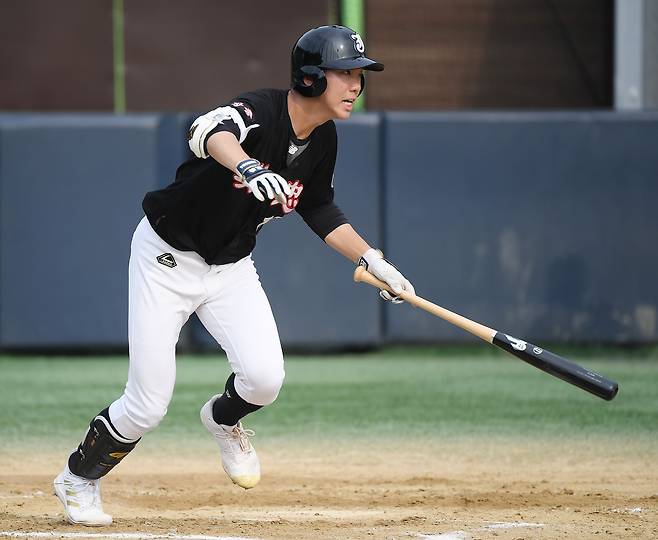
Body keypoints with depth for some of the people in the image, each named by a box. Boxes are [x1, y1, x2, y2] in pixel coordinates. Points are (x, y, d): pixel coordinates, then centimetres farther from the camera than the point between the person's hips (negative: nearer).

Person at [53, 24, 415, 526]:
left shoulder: (323, 141, -4)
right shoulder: (260, 110, -28)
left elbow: (319, 209, 14)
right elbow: (210, 132, -51)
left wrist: (372, 260, 4)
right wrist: (248, 166, -72)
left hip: (232, 267, 6)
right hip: (168, 258, -6)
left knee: (265, 378, -17)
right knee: (147, 405, -6)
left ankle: (224, 420, 20)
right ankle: (79, 477, 23)